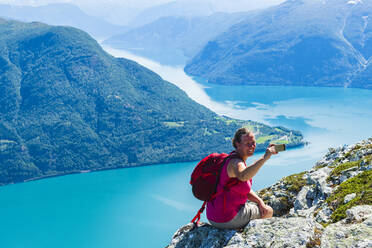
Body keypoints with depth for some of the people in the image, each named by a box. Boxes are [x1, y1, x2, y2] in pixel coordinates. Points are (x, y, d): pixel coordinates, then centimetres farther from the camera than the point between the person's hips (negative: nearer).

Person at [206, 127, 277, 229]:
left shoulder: (240, 160, 8)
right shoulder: (236, 162, -22)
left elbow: (246, 189, 14)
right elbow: (243, 176, -48)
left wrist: (259, 201, -1)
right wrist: (264, 157, -50)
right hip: (227, 220, -9)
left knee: (264, 208, 28)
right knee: (268, 211, 7)